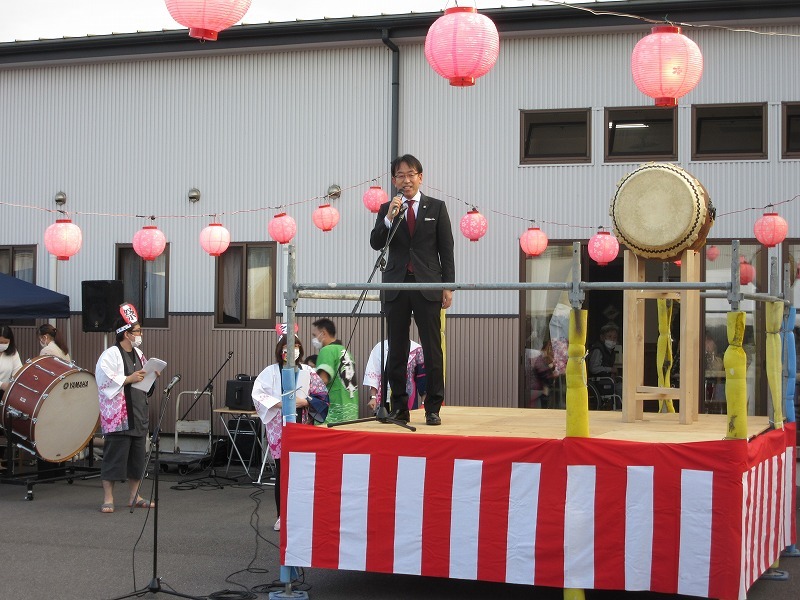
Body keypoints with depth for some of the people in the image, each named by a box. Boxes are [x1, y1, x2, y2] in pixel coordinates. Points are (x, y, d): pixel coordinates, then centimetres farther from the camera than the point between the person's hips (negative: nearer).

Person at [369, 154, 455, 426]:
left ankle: (433, 408, 4)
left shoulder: (436, 207, 6)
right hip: (396, 285, 2)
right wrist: (389, 218, -16)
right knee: (397, 351, 4)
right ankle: (399, 407, 11)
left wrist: (448, 286, -2)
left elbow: (446, 250, 5)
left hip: (428, 285, -1)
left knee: (432, 349, -1)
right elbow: (376, 244, -1)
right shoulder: (386, 209, 10)